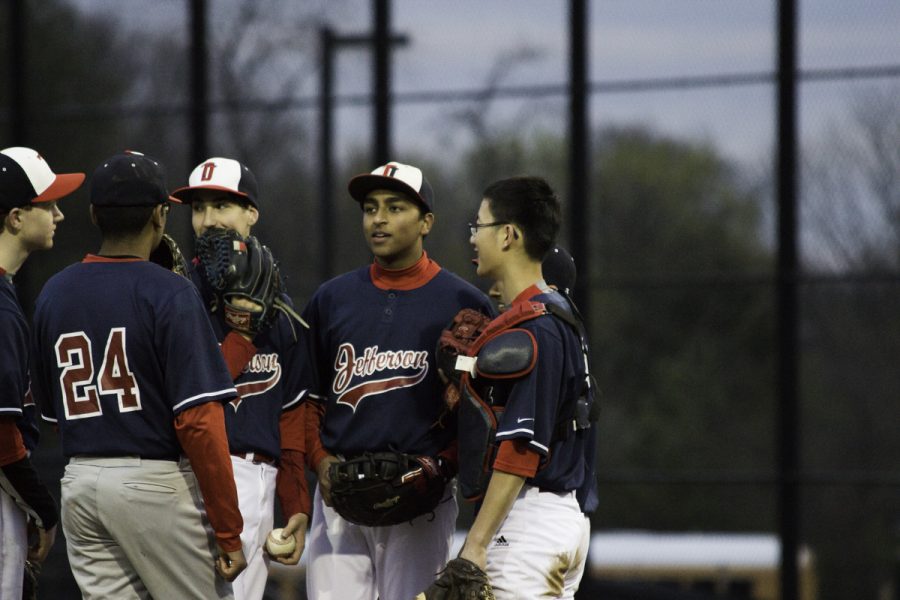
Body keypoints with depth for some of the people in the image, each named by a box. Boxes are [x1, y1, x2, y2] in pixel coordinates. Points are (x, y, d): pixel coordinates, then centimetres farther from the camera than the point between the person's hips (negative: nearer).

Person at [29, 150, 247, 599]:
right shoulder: (169, 293, -10)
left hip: (78, 482, 6)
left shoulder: (53, 293, 9)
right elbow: (199, 420, -16)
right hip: (156, 481, -6)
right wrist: (228, 532, -13)